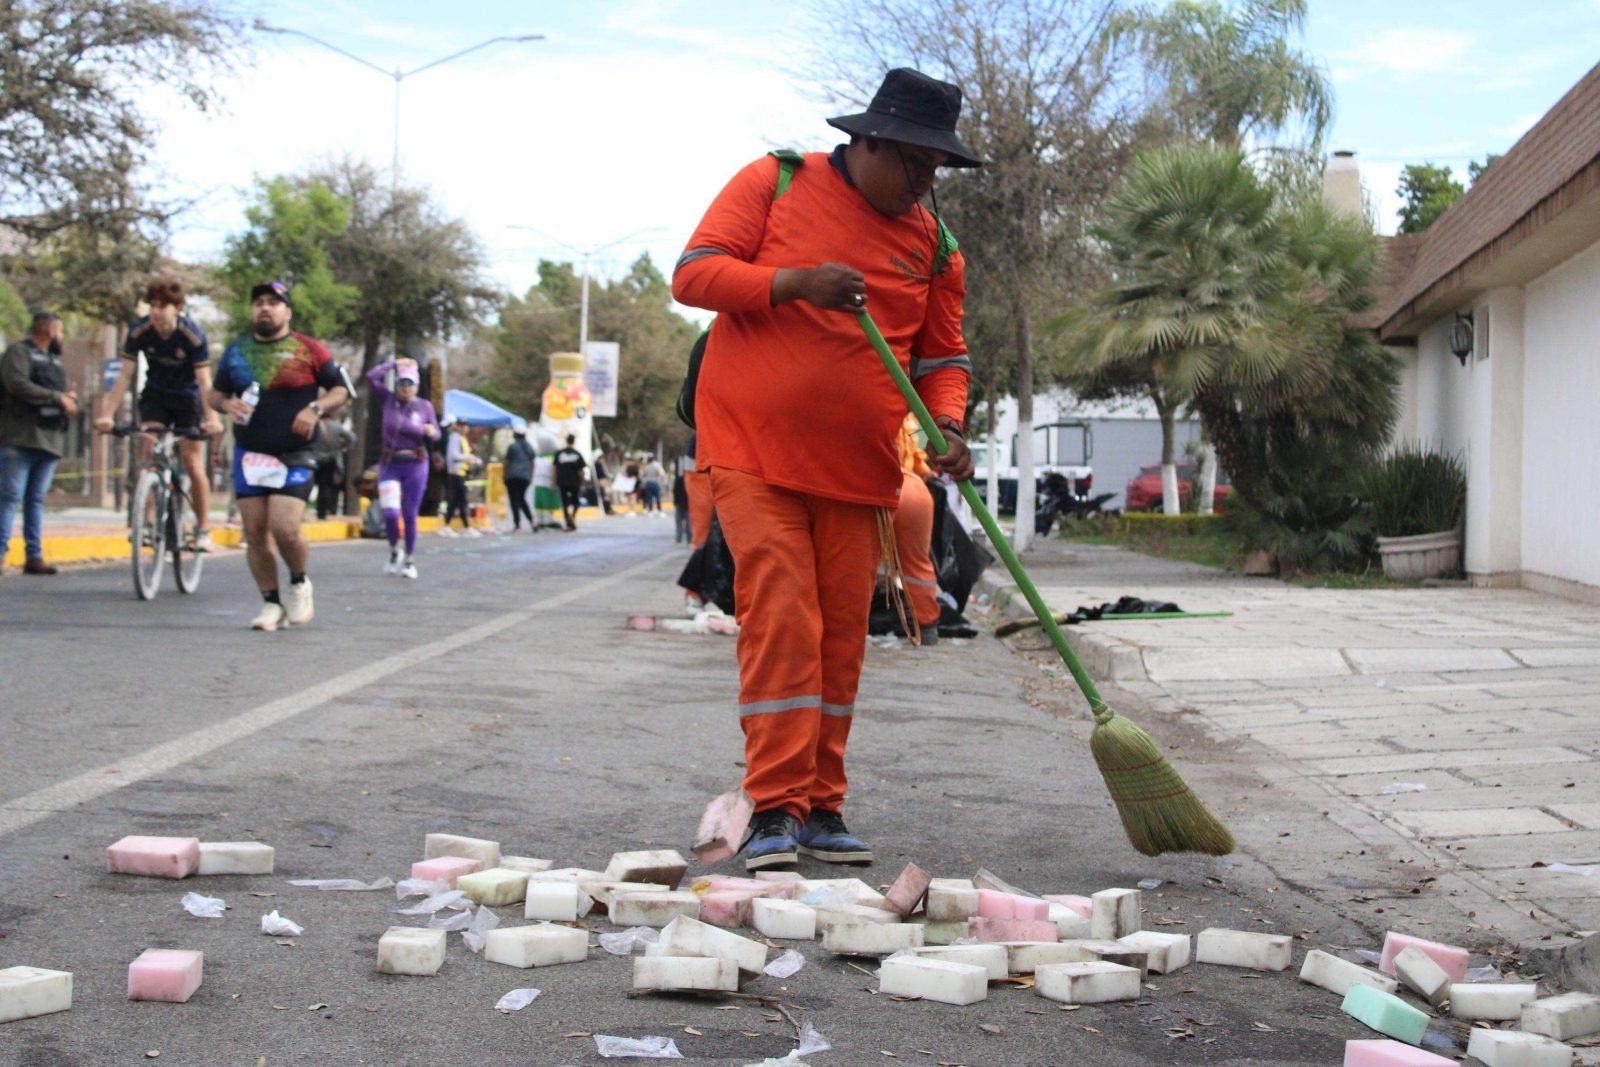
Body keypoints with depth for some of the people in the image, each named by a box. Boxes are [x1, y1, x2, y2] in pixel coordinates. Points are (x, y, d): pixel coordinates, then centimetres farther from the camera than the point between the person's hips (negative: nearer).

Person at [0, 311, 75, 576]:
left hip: (49, 441, 7)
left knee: (36, 500, 6)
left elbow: (64, 392, 26)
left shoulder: (54, 360, 25)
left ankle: (34, 556, 5)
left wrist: (71, 397, 1)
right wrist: (57, 397, -14)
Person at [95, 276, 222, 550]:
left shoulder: (193, 334, -25)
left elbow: (204, 381, -29)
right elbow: (124, 375, -18)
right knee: (150, 456, -15)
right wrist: (107, 413, -28)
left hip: (187, 398, -2)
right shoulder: (139, 331, -18)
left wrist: (212, 418, -42)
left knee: (194, 467, -5)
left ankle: (203, 529, 7)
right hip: (155, 396, 2)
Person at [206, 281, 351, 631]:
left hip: (294, 457, -4)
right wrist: (226, 404, -4)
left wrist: (316, 408, -13)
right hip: (249, 455, 4)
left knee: (285, 529, -16)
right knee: (255, 532, 1)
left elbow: (341, 389, 6)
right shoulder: (237, 351, 11)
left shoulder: (308, 350, 1)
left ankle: (300, 584, 13)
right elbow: (213, 393, 20)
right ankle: (271, 604, 13)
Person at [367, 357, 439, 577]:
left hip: (415, 465, 0)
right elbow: (371, 376, -7)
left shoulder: (425, 406, 4)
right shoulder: (387, 399, 4)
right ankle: (394, 552, 16)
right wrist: (395, 364, -2)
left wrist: (430, 432, -16)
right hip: (390, 464, 0)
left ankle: (410, 561, 13)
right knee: (390, 514, -11)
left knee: (410, 515, 1)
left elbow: (435, 435, 7)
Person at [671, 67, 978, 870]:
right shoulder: (775, 183, -1)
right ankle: (774, 809, -8)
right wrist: (792, 282, -21)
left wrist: (947, 424, -6)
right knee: (780, 624, -12)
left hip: (857, 470, 4)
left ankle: (822, 807, 16)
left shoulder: (931, 243, 9)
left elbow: (941, 354, 15)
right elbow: (693, 273, -6)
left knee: (841, 639, 6)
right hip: (754, 451, -4)